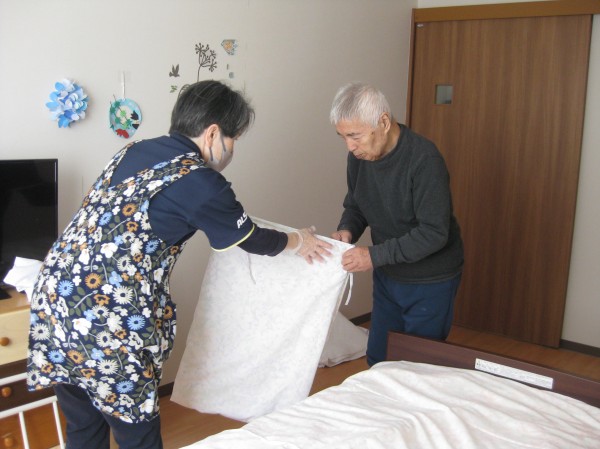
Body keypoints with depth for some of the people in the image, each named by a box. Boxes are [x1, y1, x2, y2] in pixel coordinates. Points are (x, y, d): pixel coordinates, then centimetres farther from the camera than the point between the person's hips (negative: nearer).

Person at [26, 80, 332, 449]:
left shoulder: (134, 151, 11)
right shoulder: (200, 181, -12)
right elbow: (250, 239, 3)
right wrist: (298, 241, 23)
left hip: (52, 298, 8)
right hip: (106, 325, -8)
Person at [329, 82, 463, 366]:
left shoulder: (424, 159, -26)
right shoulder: (359, 155, -6)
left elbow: (434, 233, -28)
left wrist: (375, 255, -31)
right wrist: (347, 230, -13)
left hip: (429, 282, -6)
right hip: (387, 276, 6)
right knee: (377, 360, 17)